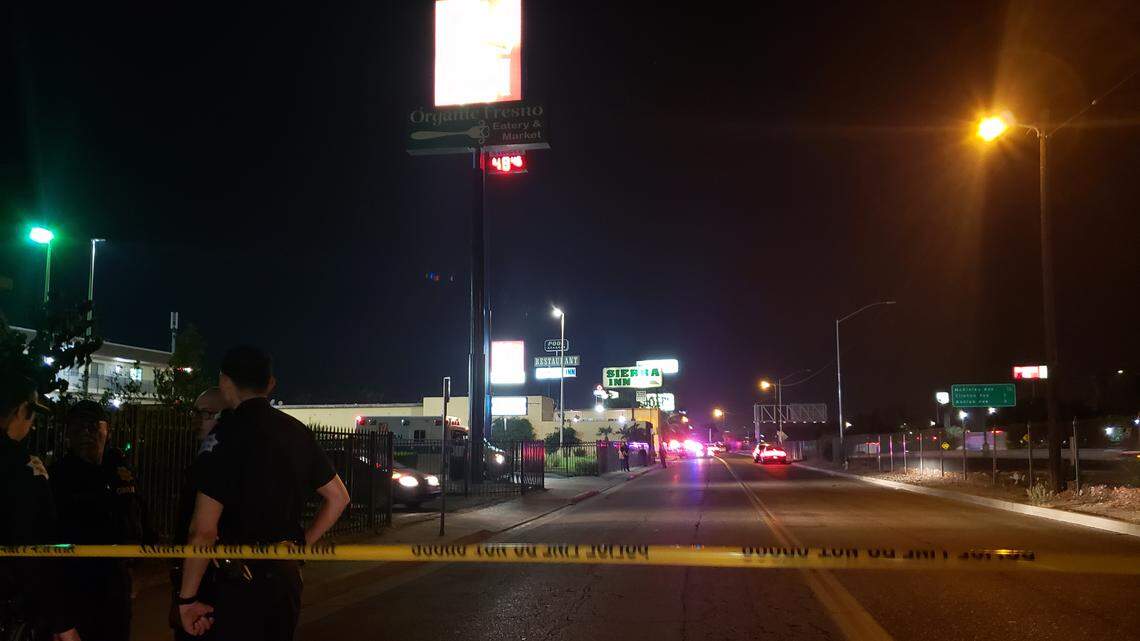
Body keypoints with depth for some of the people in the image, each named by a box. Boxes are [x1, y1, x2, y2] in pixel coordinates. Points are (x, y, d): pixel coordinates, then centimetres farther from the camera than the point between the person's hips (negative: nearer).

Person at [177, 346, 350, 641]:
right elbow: (338, 497, 14)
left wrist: (187, 598, -10)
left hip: (241, 580, -6)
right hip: (287, 574, 6)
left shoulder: (224, 436, -14)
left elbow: (203, 531, -18)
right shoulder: (298, 431, 6)